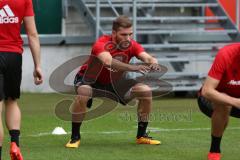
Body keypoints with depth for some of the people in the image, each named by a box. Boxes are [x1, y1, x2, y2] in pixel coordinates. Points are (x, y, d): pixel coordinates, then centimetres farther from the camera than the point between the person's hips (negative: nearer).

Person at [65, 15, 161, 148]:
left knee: (146, 91, -11)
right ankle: (75, 137, -20)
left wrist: (153, 63, -54)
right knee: (83, 93, -39)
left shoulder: (132, 45, -16)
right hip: (90, 80, -5)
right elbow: (108, 62, -52)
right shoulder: (102, 44, -32)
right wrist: (133, 68, -64)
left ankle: (141, 136, 6)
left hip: (114, 82, 5)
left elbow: (148, 58, -28)